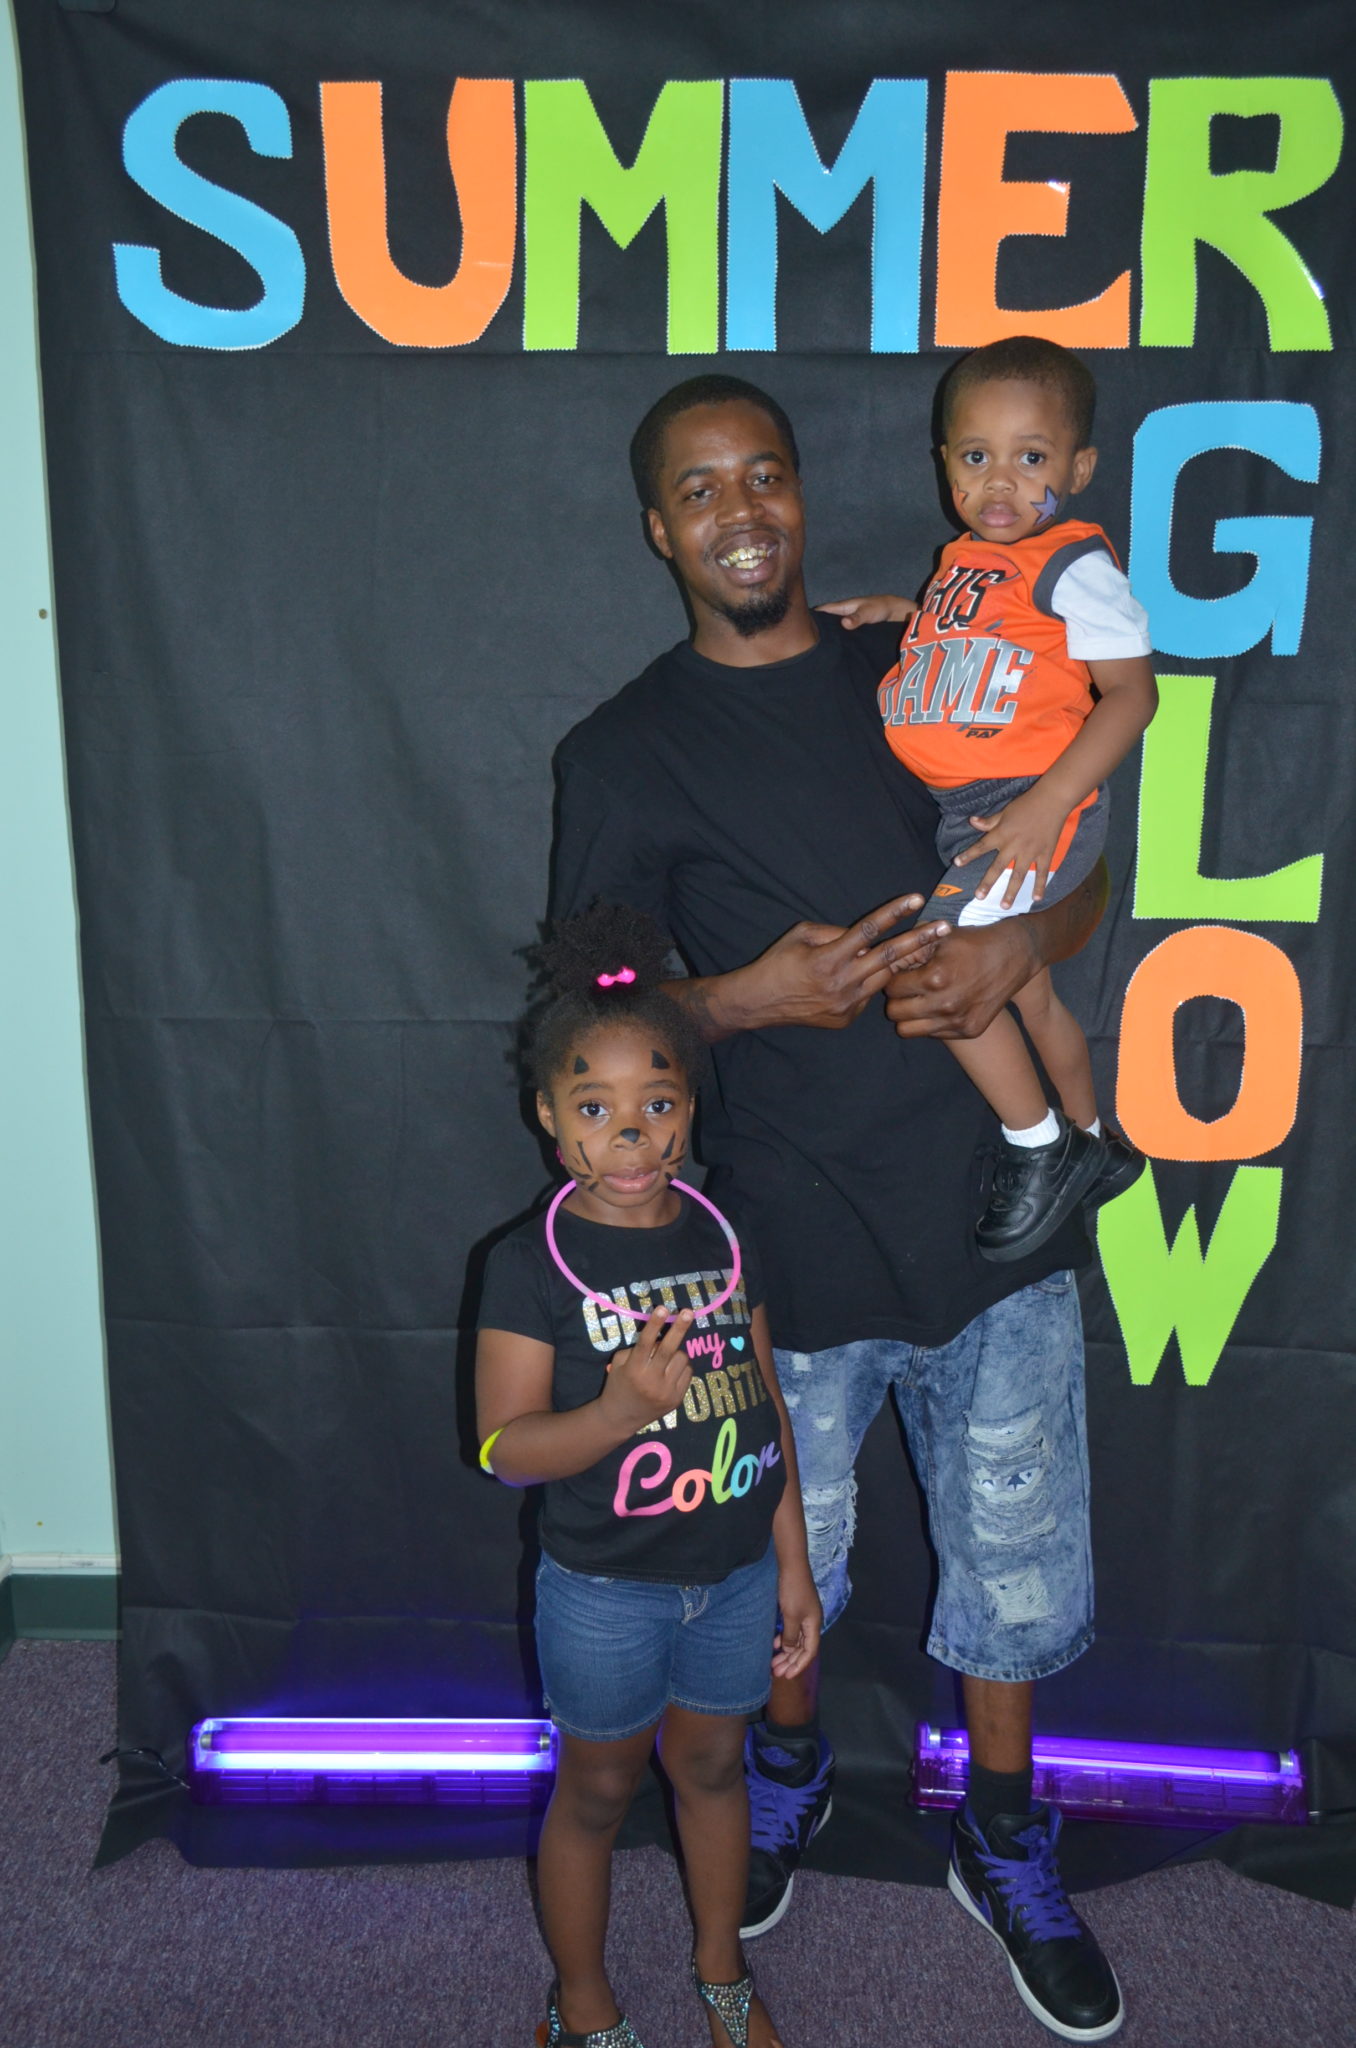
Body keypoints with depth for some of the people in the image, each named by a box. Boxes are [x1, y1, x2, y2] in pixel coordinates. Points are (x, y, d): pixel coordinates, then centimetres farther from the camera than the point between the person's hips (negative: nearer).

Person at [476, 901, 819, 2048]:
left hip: (736, 1575, 4)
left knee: (711, 1767, 23)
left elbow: (767, 1403, 4)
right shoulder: (534, 1265, -17)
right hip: (605, 1589, -4)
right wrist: (624, 1409, -35)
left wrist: (793, 1564, 6)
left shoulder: (719, 1236, -4)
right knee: (598, 1791, 16)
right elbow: (506, 1446, -17)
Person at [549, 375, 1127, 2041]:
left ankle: (1005, 1844, 40)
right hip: (792, 1246, -2)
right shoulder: (624, 751, -2)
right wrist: (749, 995, -18)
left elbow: (1083, 873, 9)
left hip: (991, 1208, 2)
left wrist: (1014, 949, -12)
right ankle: (789, 1766, 49)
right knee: (785, 1557, 18)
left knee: (1015, 1556, 14)